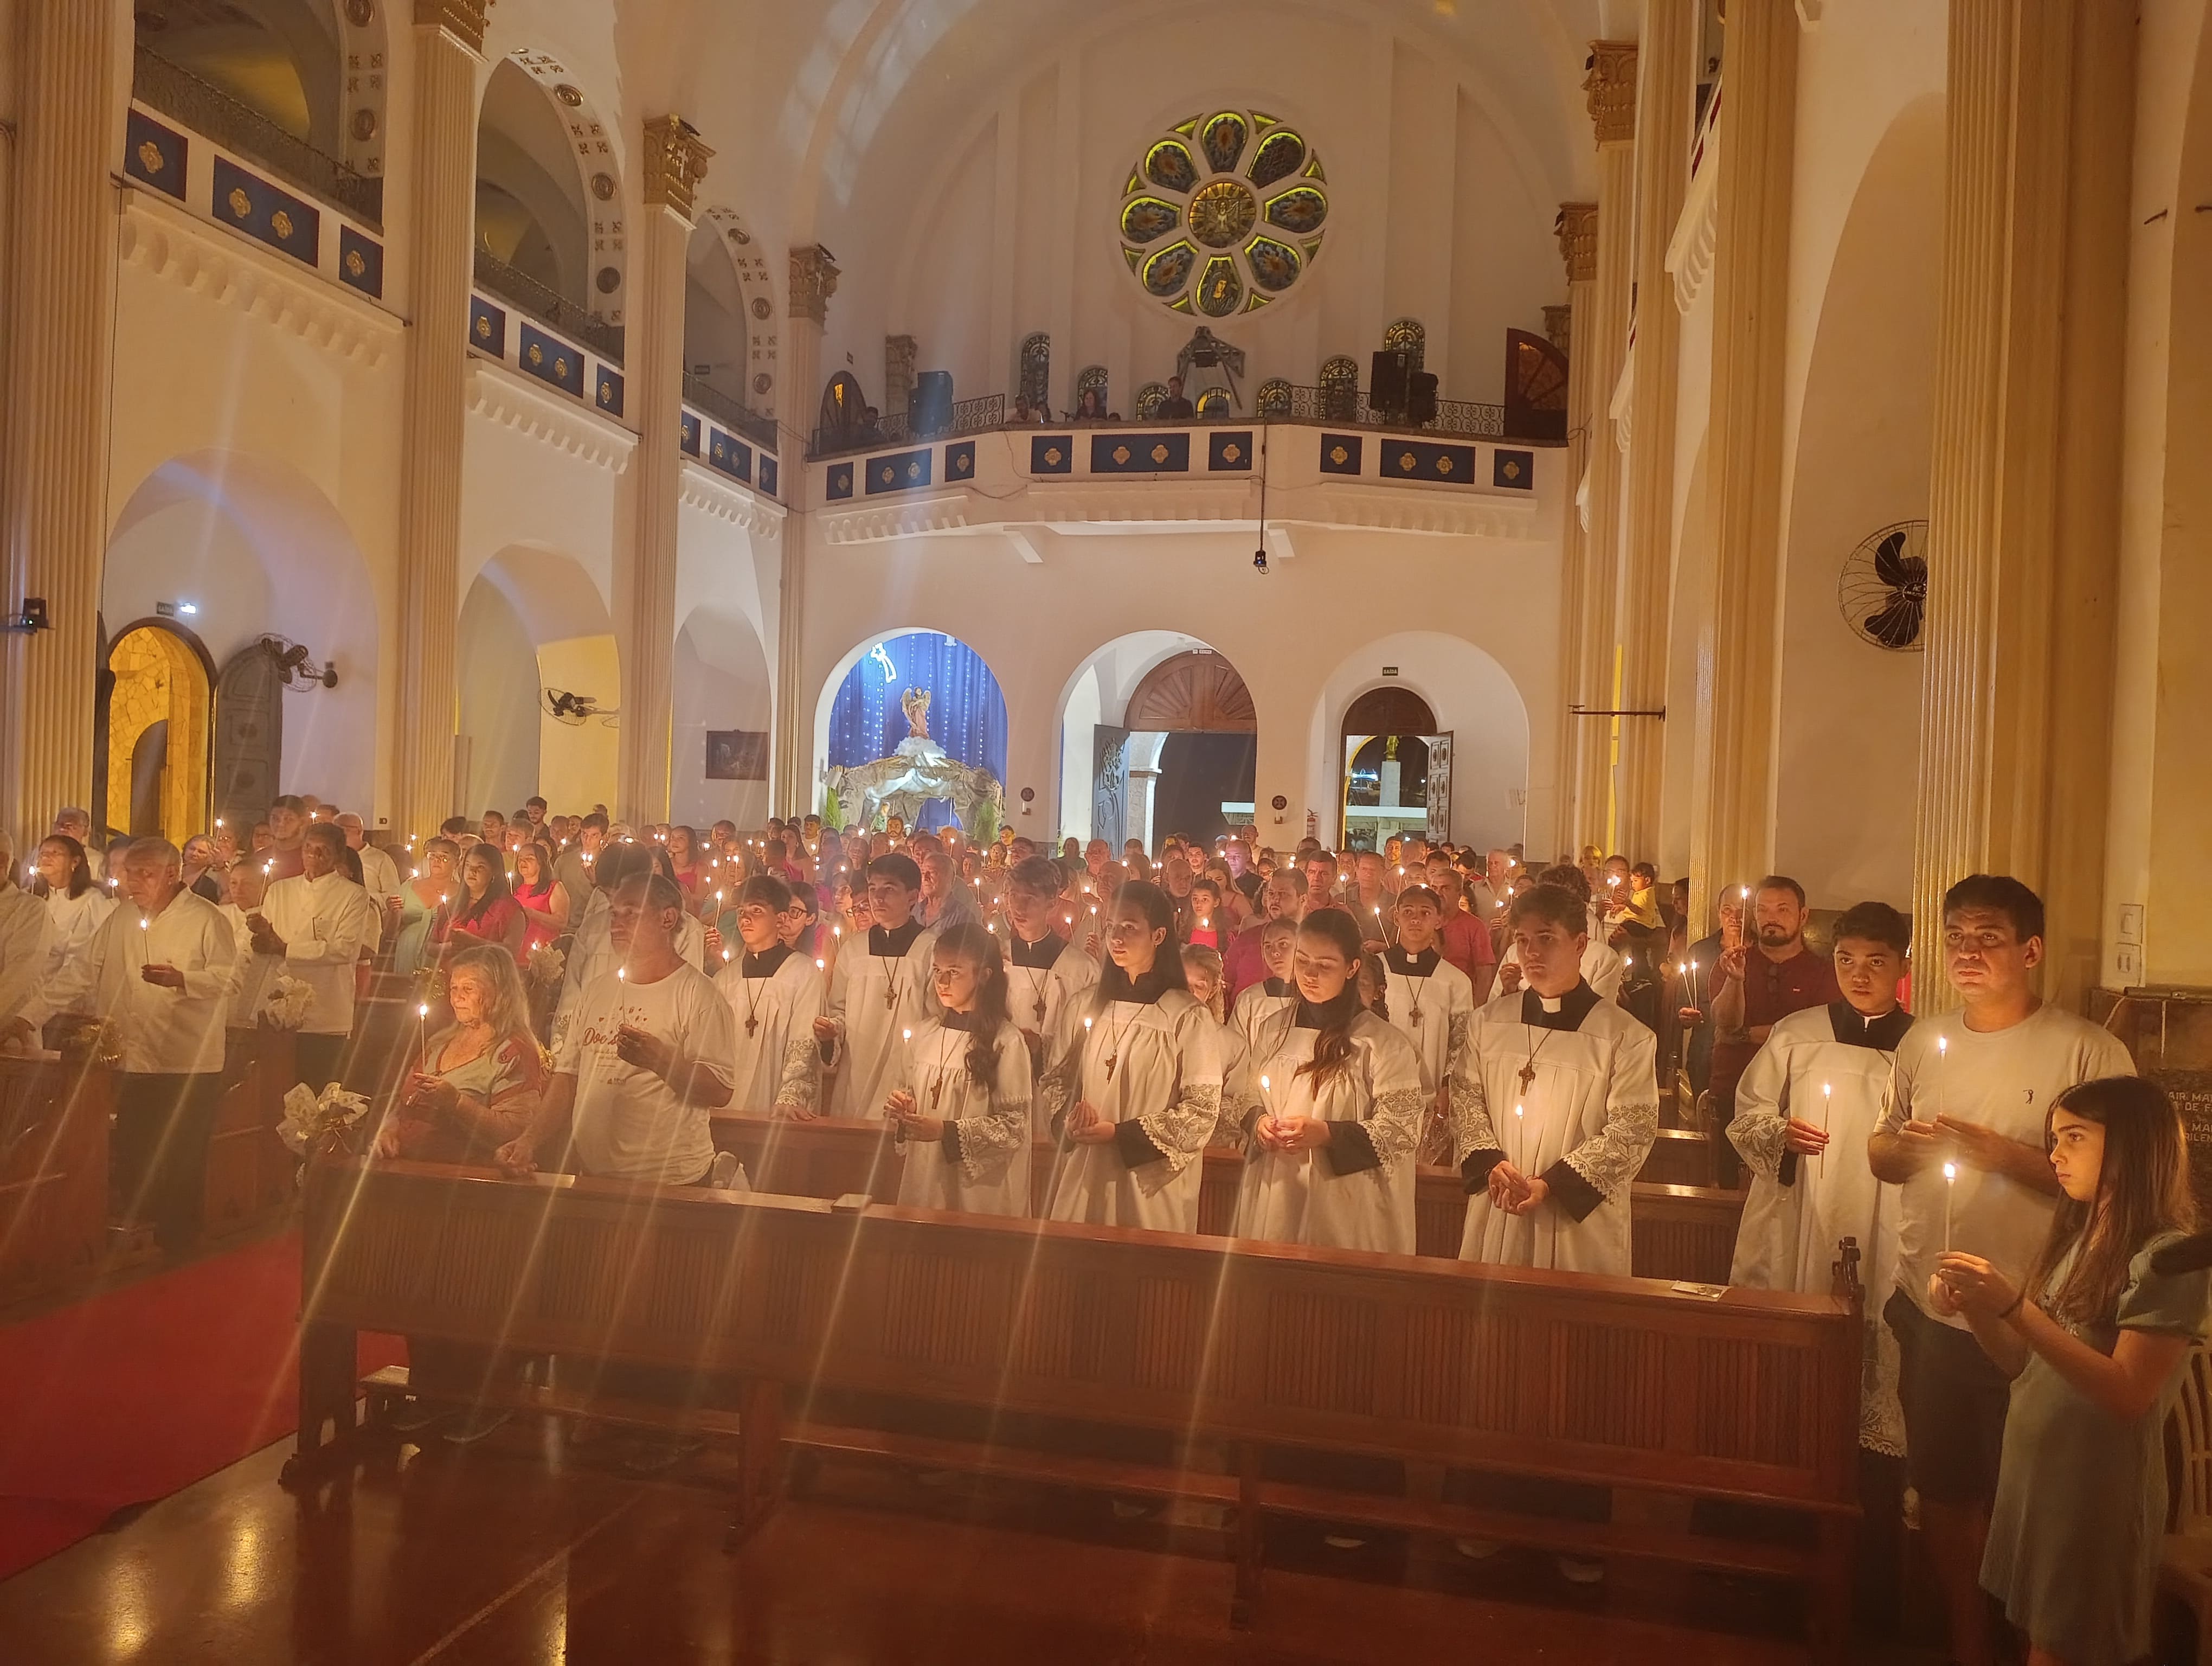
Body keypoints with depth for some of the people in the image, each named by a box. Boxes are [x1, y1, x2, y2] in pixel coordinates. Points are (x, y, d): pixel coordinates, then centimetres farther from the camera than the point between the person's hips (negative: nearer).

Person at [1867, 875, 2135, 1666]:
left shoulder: (2090, 1052, -10)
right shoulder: (1924, 1041, 7)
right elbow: (1880, 1152, 14)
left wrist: (2004, 1154, -22)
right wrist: (1903, 1148, -7)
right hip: (1927, 1306, 5)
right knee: (1943, 1488, 16)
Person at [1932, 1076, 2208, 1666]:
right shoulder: (2072, 1239, 8)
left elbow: (2128, 1395, -24)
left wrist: (2016, 1307, -29)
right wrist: (1973, 1307, -9)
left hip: (2098, 1498, -6)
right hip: (2032, 1477, 6)